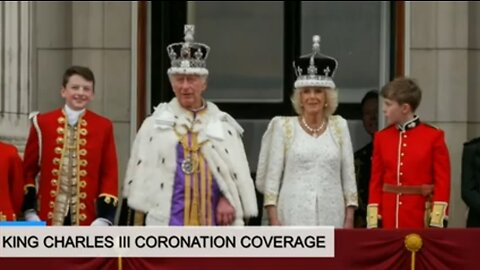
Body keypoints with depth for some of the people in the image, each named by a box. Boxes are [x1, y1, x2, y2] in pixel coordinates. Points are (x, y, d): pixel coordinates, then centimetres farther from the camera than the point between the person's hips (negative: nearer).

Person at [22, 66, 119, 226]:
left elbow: (110, 173, 3)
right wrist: (30, 211, -3)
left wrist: (104, 217, -6)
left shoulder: (103, 127, 4)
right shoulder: (43, 123, 2)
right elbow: (28, 169, 5)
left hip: (86, 218, 0)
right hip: (50, 217, 0)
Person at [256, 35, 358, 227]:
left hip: (331, 217, 2)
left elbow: (348, 175, 10)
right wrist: (274, 221, -5)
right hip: (294, 217, -2)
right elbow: (272, 176, 2)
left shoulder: (339, 126, 10)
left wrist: (349, 219, 3)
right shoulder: (283, 127, 4)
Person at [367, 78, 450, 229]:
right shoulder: (381, 137, 7)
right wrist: (373, 223, 2)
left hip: (421, 220, -3)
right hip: (389, 220, 3)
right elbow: (376, 183, 9)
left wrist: (437, 224, -12)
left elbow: (443, 183, -5)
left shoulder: (433, 136, -3)